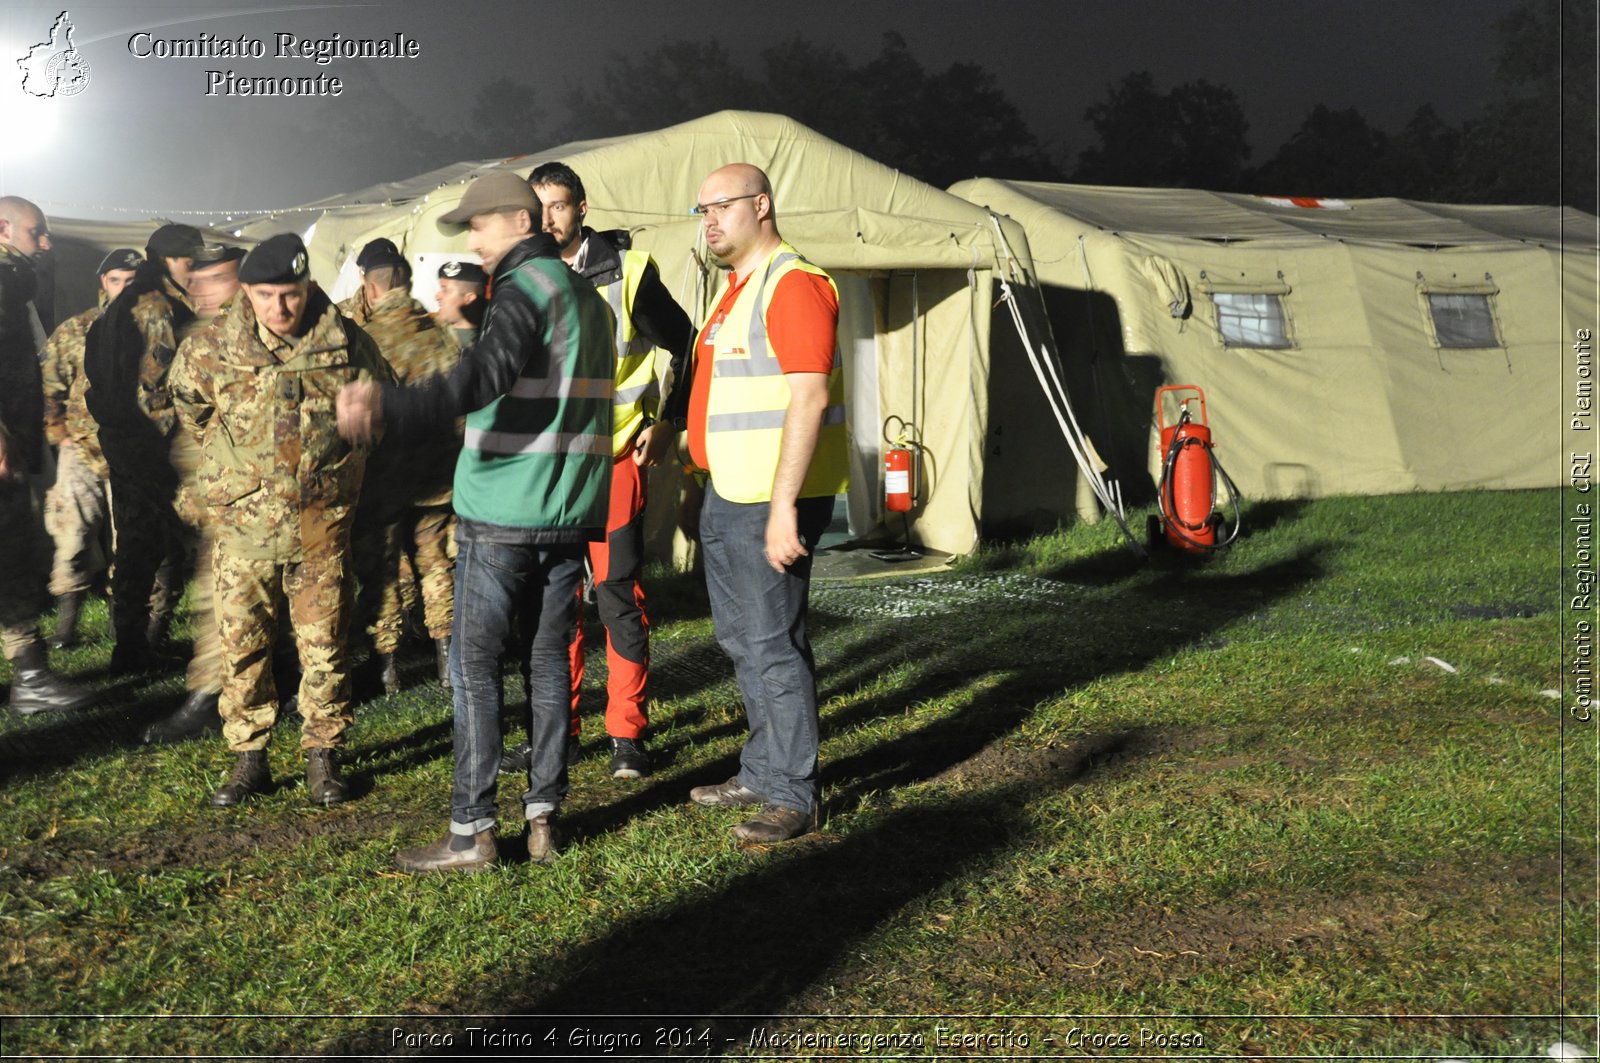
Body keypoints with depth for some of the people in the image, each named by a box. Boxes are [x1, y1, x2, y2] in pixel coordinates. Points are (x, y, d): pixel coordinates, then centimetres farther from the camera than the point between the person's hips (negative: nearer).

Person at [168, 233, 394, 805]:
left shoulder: (348, 345, -5)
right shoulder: (209, 351, -3)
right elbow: (190, 413, 16)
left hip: (322, 524, -1)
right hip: (243, 523, 1)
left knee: (324, 644, 4)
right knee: (242, 644, 5)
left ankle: (322, 757, 17)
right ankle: (249, 759, 17)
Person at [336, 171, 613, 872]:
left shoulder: (524, 288, -11)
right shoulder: (587, 296, 17)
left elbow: (484, 373, -29)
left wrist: (388, 407, -42)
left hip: (502, 512, -8)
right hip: (572, 513, 8)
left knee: (474, 662, -1)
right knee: (550, 659, 12)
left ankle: (471, 831, 1)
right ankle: (544, 817, 16)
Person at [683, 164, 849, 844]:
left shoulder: (792, 285, -14)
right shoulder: (736, 289, 18)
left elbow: (809, 397, -22)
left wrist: (783, 505, -27)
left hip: (771, 502, -10)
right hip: (726, 498, 11)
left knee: (772, 645, -6)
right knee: (741, 638, 17)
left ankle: (794, 798, 3)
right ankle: (761, 772, 29)